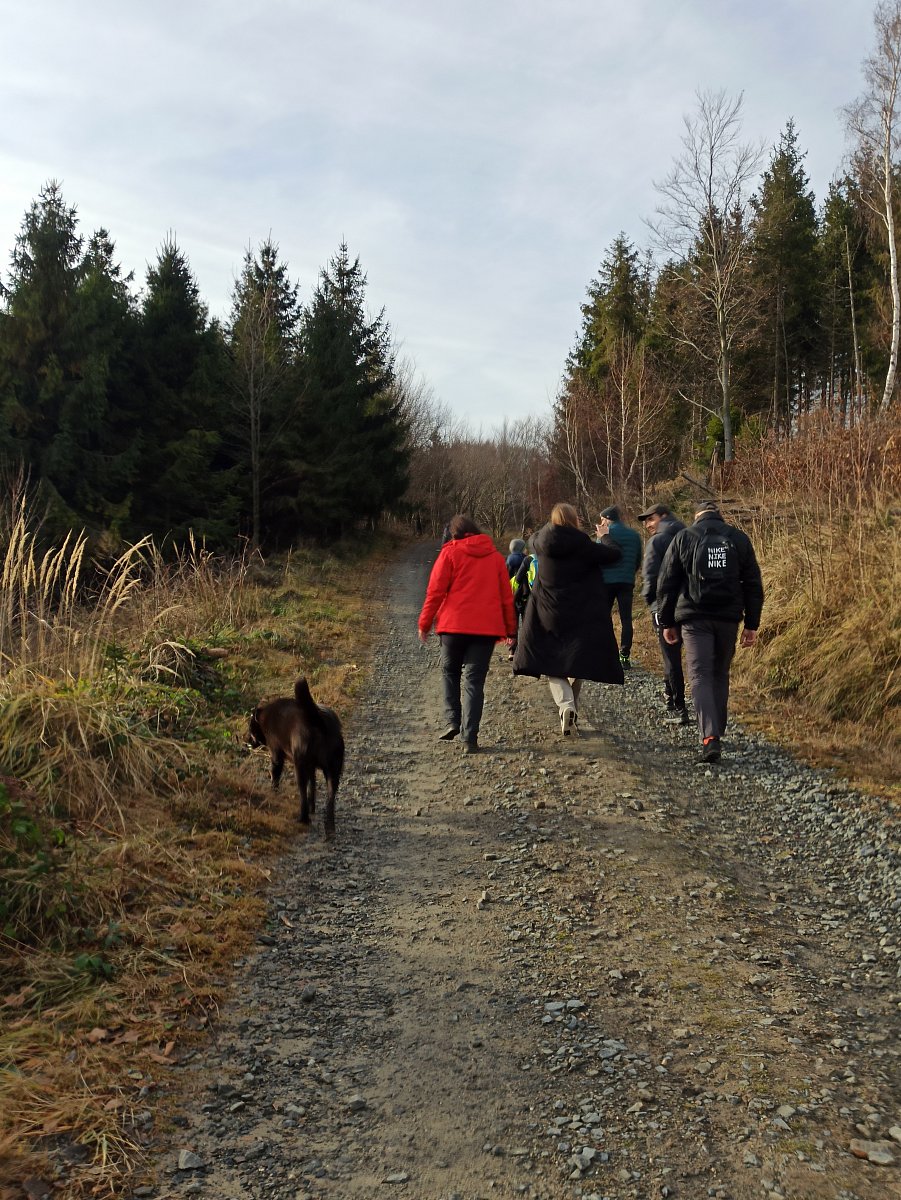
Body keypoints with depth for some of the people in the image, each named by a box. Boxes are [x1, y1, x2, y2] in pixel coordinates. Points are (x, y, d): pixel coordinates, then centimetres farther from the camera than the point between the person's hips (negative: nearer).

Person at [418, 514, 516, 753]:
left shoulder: (450, 552, 1)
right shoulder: (495, 556, 12)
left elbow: (435, 591, -3)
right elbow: (506, 595, 12)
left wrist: (424, 623, 5)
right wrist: (510, 629, 17)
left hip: (454, 625, -2)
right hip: (487, 626, 2)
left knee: (450, 671, 19)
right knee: (474, 679, 3)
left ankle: (453, 721, 7)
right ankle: (470, 737, -3)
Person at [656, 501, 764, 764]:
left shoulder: (683, 538, 2)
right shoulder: (739, 538, 8)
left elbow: (666, 583, 1)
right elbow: (753, 584, 8)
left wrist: (667, 622, 8)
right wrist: (752, 624, 11)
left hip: (694, 618, -3)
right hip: (728, 618, 3)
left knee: (700, 676, -4)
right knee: (721, 675, 17)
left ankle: (710, 737, -19)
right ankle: (716, 732, 25)